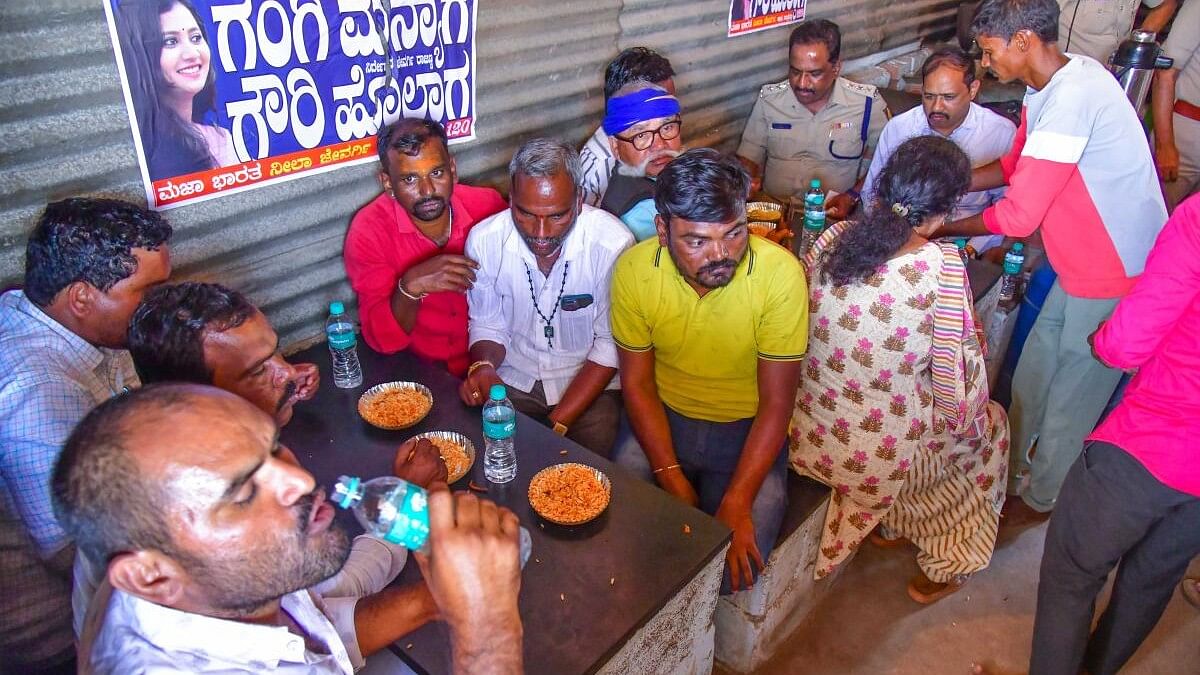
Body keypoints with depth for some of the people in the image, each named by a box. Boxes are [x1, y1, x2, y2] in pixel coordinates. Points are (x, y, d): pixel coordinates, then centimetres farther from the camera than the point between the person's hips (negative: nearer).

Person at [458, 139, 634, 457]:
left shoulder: (613, 245, -22)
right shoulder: (483, 240, -12)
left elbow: (610, 345, -13)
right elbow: (487, 325, 3)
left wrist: (557, 425, -17)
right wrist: (483, 366, -21)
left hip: (587, 384, -2)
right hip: (513, 380, 3)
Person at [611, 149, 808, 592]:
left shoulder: (780, 273, -23)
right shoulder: (635, 270, -16)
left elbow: (776, 404, -15)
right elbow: (637, 383, -5)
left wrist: (737, 502, -22)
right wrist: (673, 481, -13)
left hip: (748, 427, -1)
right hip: (664, 418, 2)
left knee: (736, 566, -18)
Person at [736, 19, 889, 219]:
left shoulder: (868, 104, 1)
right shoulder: (769, 98, 6)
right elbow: (750, 153, 13)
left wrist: (852, 197, -6)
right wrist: (748, 179, -8)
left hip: (835, 217, -1)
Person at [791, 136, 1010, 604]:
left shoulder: (831, 238, -7)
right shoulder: (942, 266, -20)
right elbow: (953, 390, -15)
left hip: (808, 439, 5)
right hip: (884, 456, -4)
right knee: (992, 422, 26)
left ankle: (890, 525, 42)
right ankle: (943, 568, 36)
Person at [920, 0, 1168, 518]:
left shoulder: (1072, 96, -29)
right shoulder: (1045, 89, 1)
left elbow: (1018, 216, -29)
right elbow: (1015, 164, 14)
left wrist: (941, 229, -14)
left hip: (1116, 278, -9)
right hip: (1081, 267, 9)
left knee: (1071, 399, 9)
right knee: (1032, 378, 20)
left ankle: (1041, 498, 31)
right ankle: (1009, 470, 40)